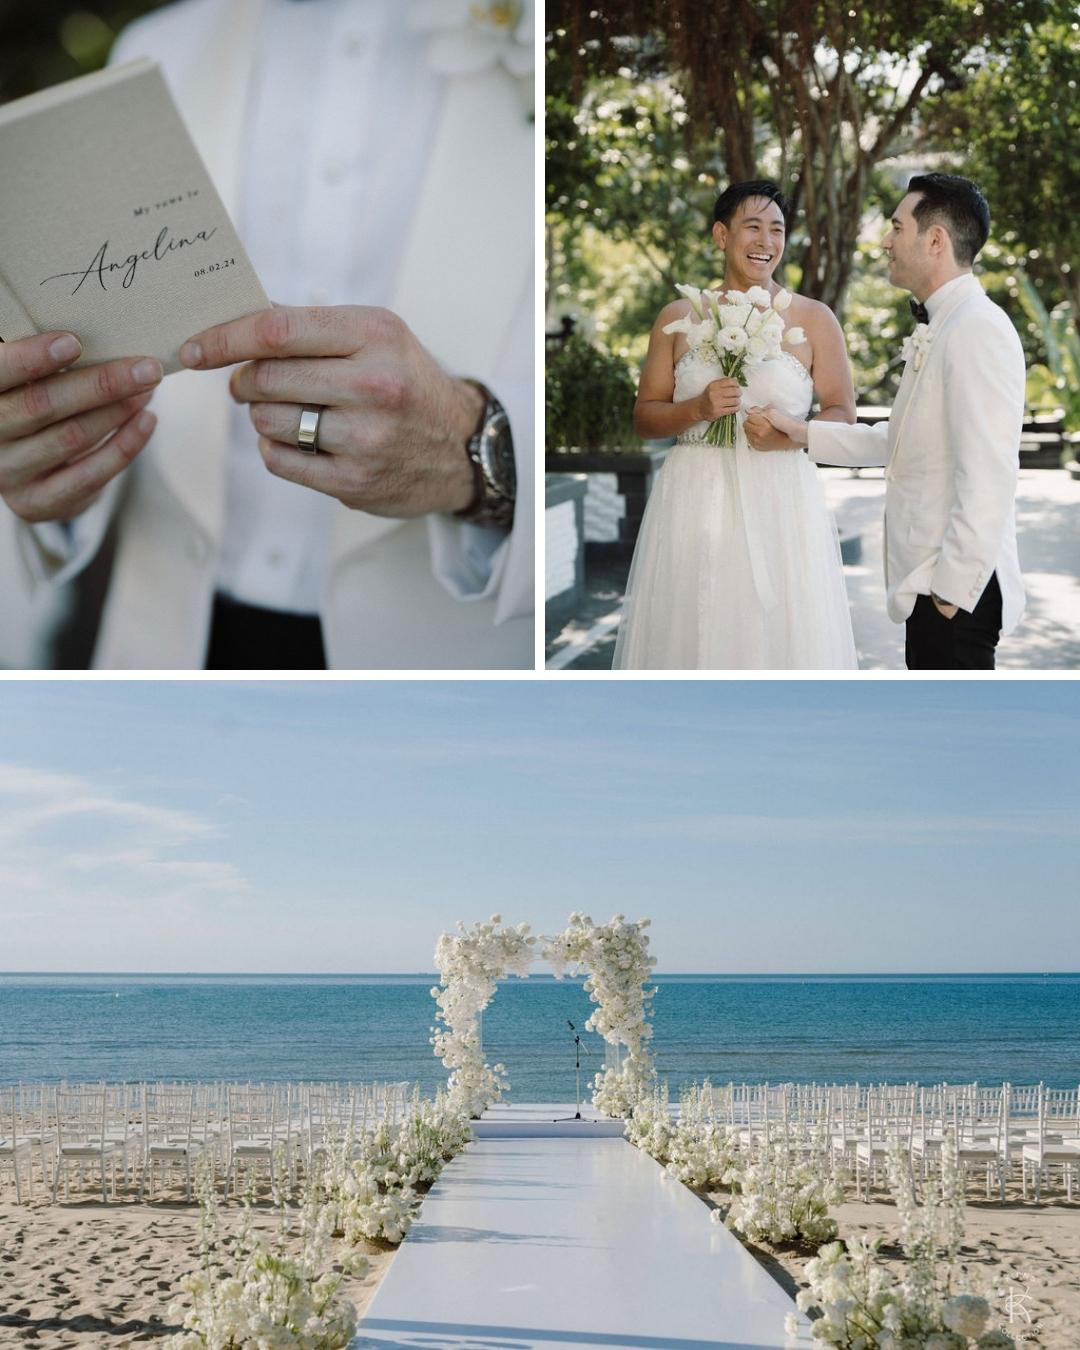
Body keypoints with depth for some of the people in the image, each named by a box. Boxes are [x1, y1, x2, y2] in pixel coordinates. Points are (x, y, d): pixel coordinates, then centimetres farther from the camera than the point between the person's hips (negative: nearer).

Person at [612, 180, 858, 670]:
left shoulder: (814, 319, 5)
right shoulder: (678, 318, 7)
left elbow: (842, 413, 5)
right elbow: (644, 417, 9)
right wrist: (698, 409, -10)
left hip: (781, 501, -1)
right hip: (695, 501, 1)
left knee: (781, 631, -1)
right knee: (689, 633, 1)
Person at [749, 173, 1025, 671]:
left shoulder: (978, 330, -18)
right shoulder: (939, 328, 14)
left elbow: (987, 481, -23)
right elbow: (893, 441, 22)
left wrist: (951, 592, -21)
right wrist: (799, 433, 17)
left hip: (957, 590, -10)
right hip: (930, 587, 10)